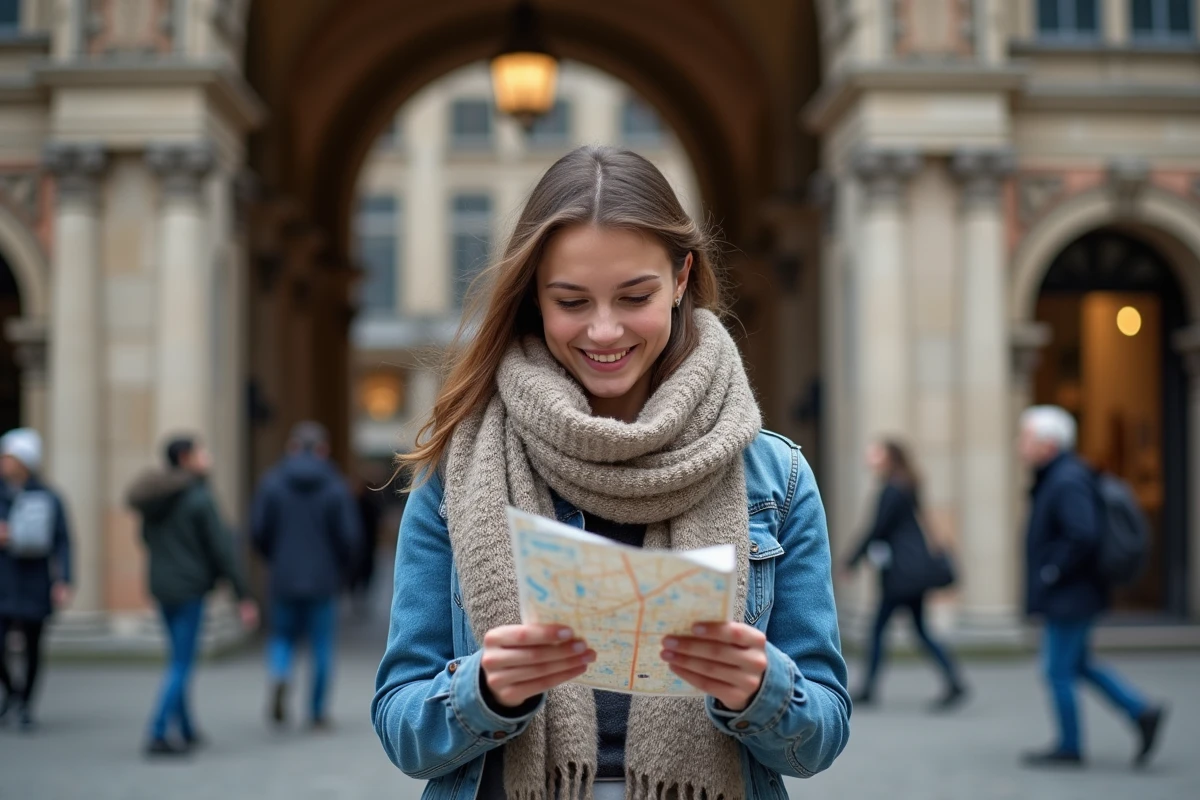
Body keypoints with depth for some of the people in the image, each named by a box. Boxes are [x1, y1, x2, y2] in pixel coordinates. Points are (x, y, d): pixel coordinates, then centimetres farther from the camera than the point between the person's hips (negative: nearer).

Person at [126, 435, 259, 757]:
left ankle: (187, 731, 23)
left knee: (179, 661, 17)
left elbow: (146, 538, 16)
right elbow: (221, 549, -14)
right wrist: (242, 595, -10)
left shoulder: (154, 499, 8)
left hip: (160, 586, 8)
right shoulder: (200, 498, -14)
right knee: (182, 664, -3)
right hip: (189, 588, -8)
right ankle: (157, 735, -8)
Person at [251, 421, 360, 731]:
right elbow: (349, 536, -8)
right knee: (322, 645, 9)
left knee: (282, 636, 17)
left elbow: (258, 530, -3)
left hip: (284, 579, 1)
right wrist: (342, 571, 9)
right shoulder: (336, 487, -6)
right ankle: (317, 712, 11)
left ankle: (279, 676, -13)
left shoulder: (272, 483, -2)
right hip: (323, 580, -1)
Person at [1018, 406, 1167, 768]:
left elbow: (1084, 537, -32)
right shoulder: (1057, 476, 10)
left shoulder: (1067, 483, -22)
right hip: (1064, 598, 10)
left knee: (1059, 671, 1)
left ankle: (1069, 748, 13)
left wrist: (1051, 572, -21)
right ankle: (1142, 712, 20)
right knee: (1076, 663, 19)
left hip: (1068, 598, -10)